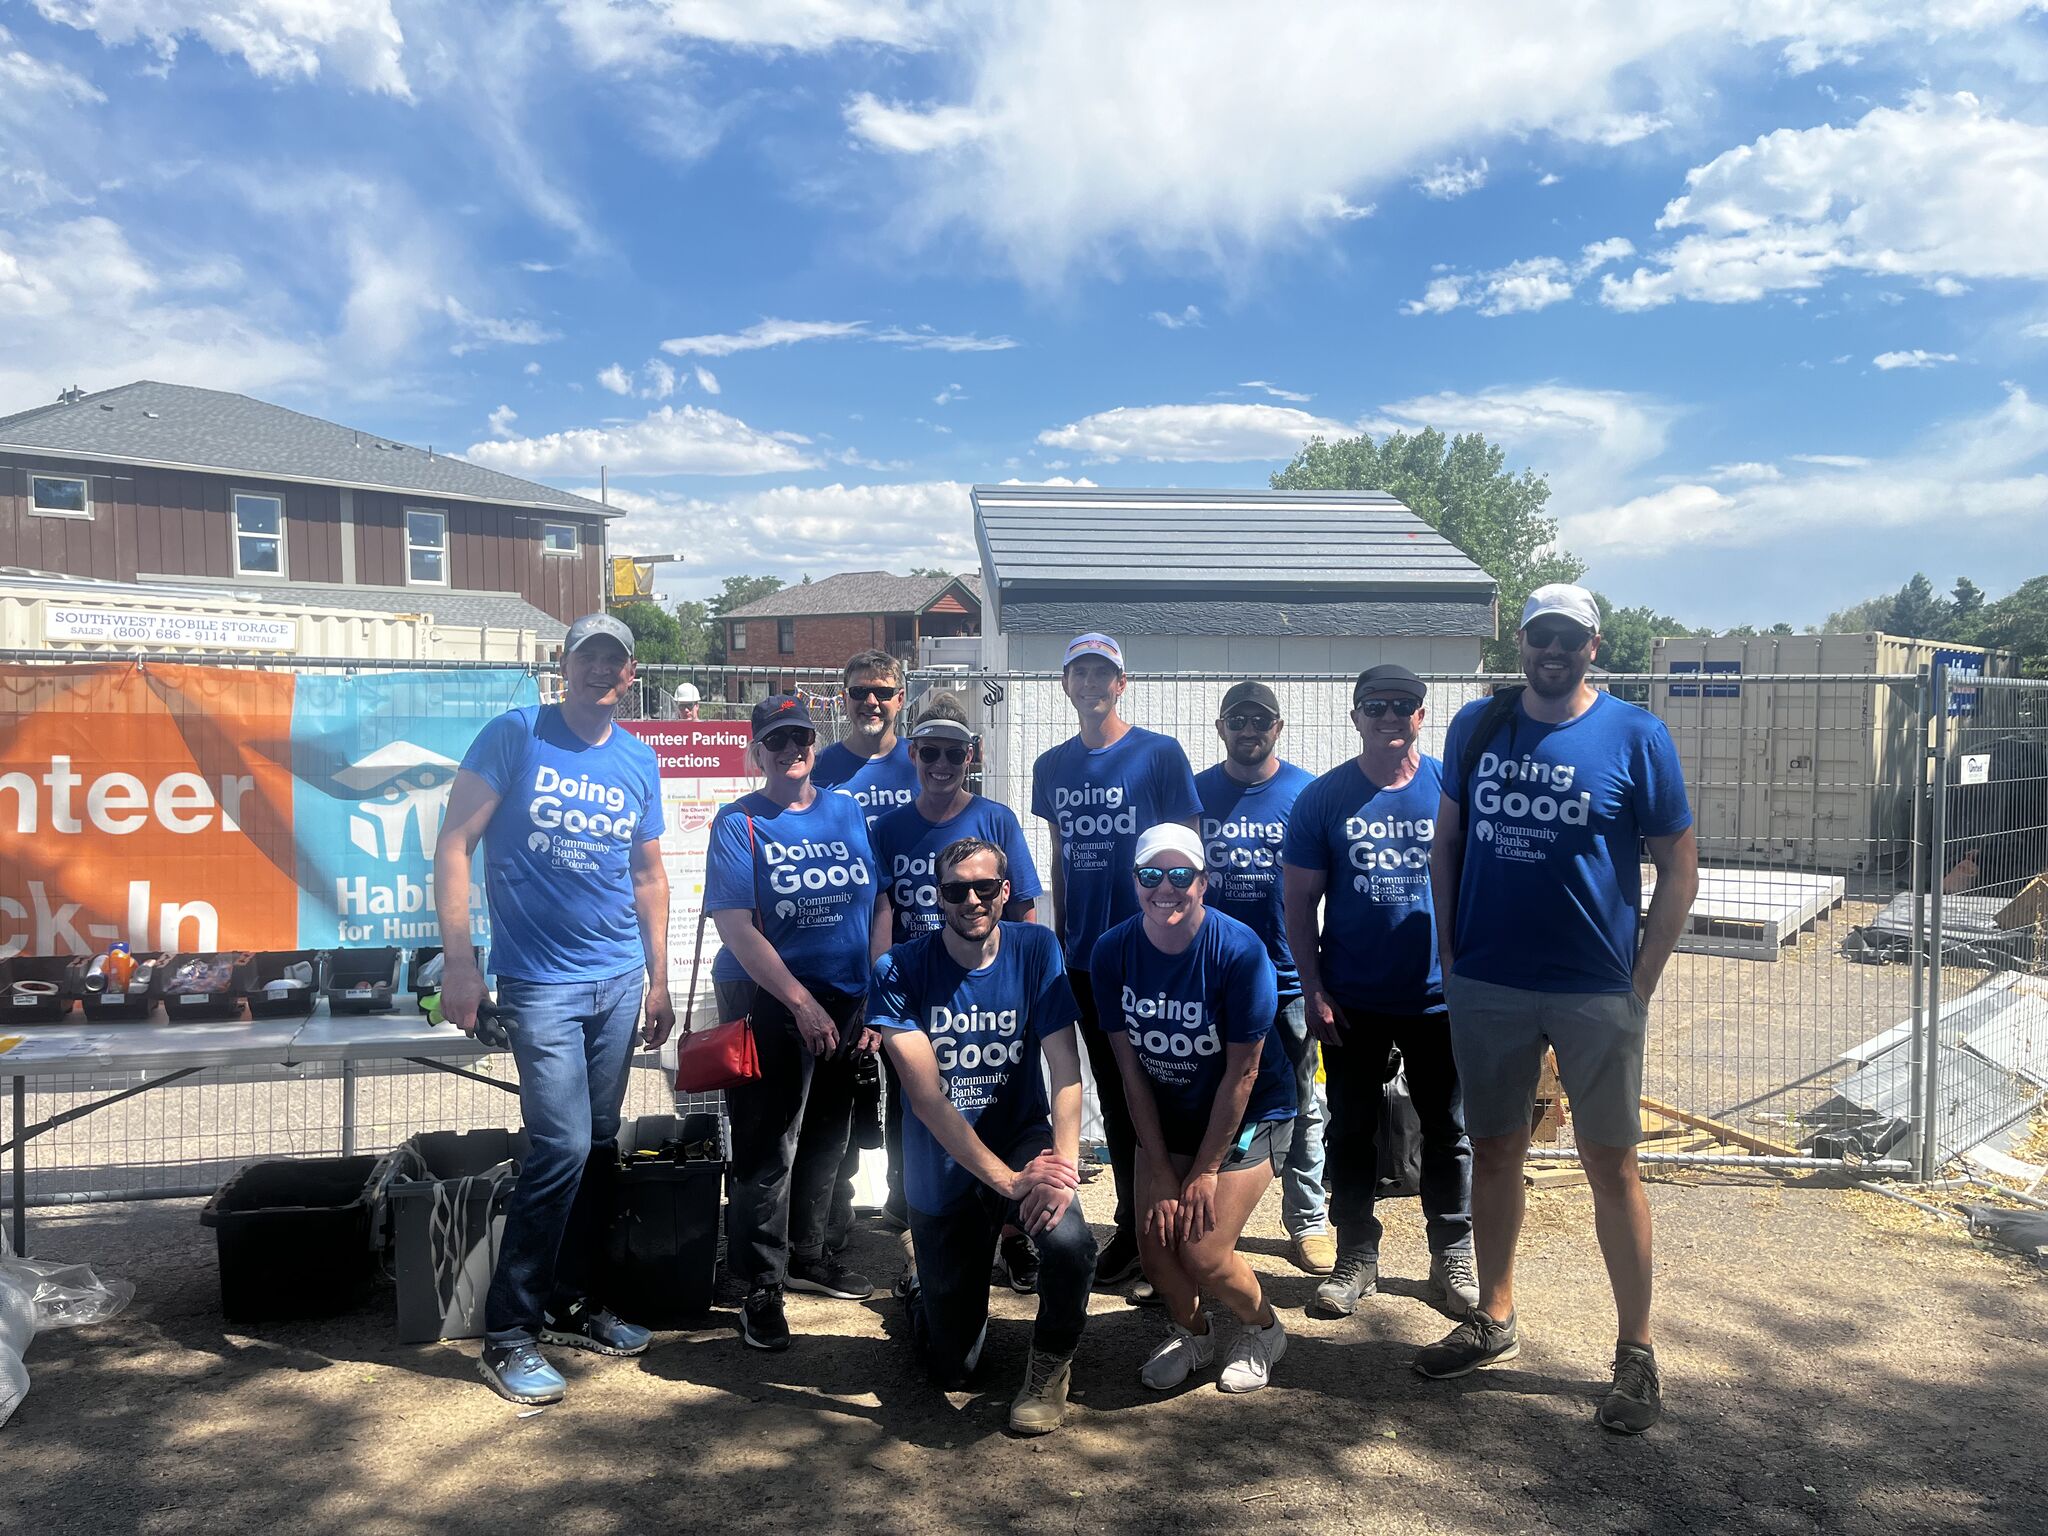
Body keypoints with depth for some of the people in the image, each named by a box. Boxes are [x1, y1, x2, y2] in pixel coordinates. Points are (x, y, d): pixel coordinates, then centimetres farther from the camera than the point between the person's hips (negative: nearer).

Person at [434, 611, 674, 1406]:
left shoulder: (639, 762, 8)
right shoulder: (514, 736, -5)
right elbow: (454, 844, -7)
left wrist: (659, 979, 14)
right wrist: (459, 960, -14)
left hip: (621, 980, 5)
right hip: (541, 981, -5)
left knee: (597, 1148, 11)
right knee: (561, 1146, -10)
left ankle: (572, 1304, 28)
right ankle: (507, 1334, 6)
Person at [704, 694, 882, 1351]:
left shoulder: (848, 811, 8)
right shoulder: (739, 823, -6)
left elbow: (879, 907, 10)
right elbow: (735, 926, -14)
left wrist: (876, 1000, 3)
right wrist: (801, 1002, -21)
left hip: (845, 1000, 5)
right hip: (766, 1000, -5)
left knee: (826, 1135, 16)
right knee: (767, 1146, -4)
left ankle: (806, 1254, 34)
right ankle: (761, 1288, 9)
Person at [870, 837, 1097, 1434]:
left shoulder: (1036, 950, -10)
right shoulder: (899, 971, -16)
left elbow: (1066, 1069, -15)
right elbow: (927, 1097, -22)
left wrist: (1063, 1166, -31)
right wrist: (1009, 1181, -29)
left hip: (1022, 1141, 1)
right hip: (942, 1172, 0)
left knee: (1070, 1241, -33)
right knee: (952, 1368, 9)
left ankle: (1050, 1364, 0)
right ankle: (926, 1296, 46)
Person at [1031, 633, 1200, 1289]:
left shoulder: (1160, 754, -6)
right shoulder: (1052, 767, 9)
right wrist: (1060, 941, 13)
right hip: (1087, 957, 5)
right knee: (1113, 1097, 14)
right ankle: (1131, 1227, 27)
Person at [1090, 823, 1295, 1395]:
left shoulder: (1239, 951, -25)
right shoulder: (1113, 951, -14)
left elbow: (1242, 1073, -19)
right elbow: (1131, 1066, -9)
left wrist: (1205, 1170, -14)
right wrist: (1161, 1171, -10)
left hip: (1248, 1115, -4)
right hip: (1165, 1114, 4)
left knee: (1202, 1251, -13)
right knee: (1155, 1241, -7)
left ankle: (1263, 1329, 21)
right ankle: (1190, 1332, 28)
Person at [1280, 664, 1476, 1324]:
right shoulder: (1323, 797, -3)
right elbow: (1301, 901, -1)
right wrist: (1313, 991, -6)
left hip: (1438, 996, 0)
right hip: (1352, 1000, 0)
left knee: (1448, 1130, 11)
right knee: (1351, 1128, 10)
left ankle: (1453, 1256, 27)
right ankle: (1356, 1256, 25)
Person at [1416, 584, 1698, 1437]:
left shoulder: (1635, 735, -5)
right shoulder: (1477, 726, 4)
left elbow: (1679, 866, -2)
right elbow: (1446, 843, 10)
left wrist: (1641, 982, -6)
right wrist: (1450, 955, 5)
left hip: (1596, 991, -3)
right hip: (1487, 983, 3)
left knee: (1610, 1163, 4)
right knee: (1495, 1148, 14)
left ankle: (1636, 1351, 19)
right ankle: (1494, 1320, 30)